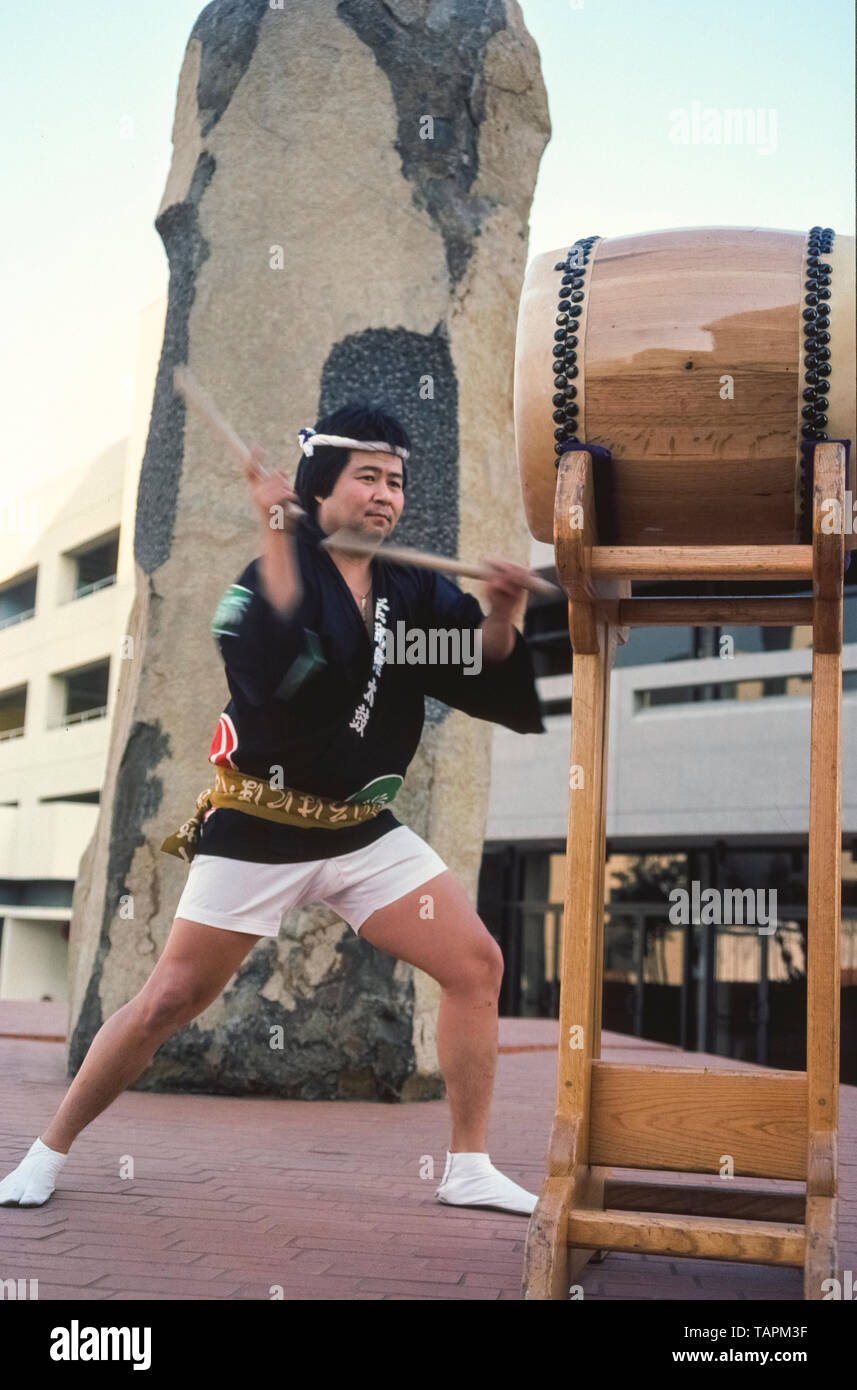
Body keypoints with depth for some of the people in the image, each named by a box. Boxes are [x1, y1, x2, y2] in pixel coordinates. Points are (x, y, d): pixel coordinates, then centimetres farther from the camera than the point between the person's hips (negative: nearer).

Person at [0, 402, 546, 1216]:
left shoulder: (415, 592, 4)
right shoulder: (272, 576, -11)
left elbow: (491, 689, -4)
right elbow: (270, 674, -32)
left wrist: (497, 618, -24)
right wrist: (276, 534, -33)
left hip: (364, 833, 5)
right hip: (257, 834, -4)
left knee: (476, 963, -6)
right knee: (169, 1000, -1)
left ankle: (469, 1170, 7)